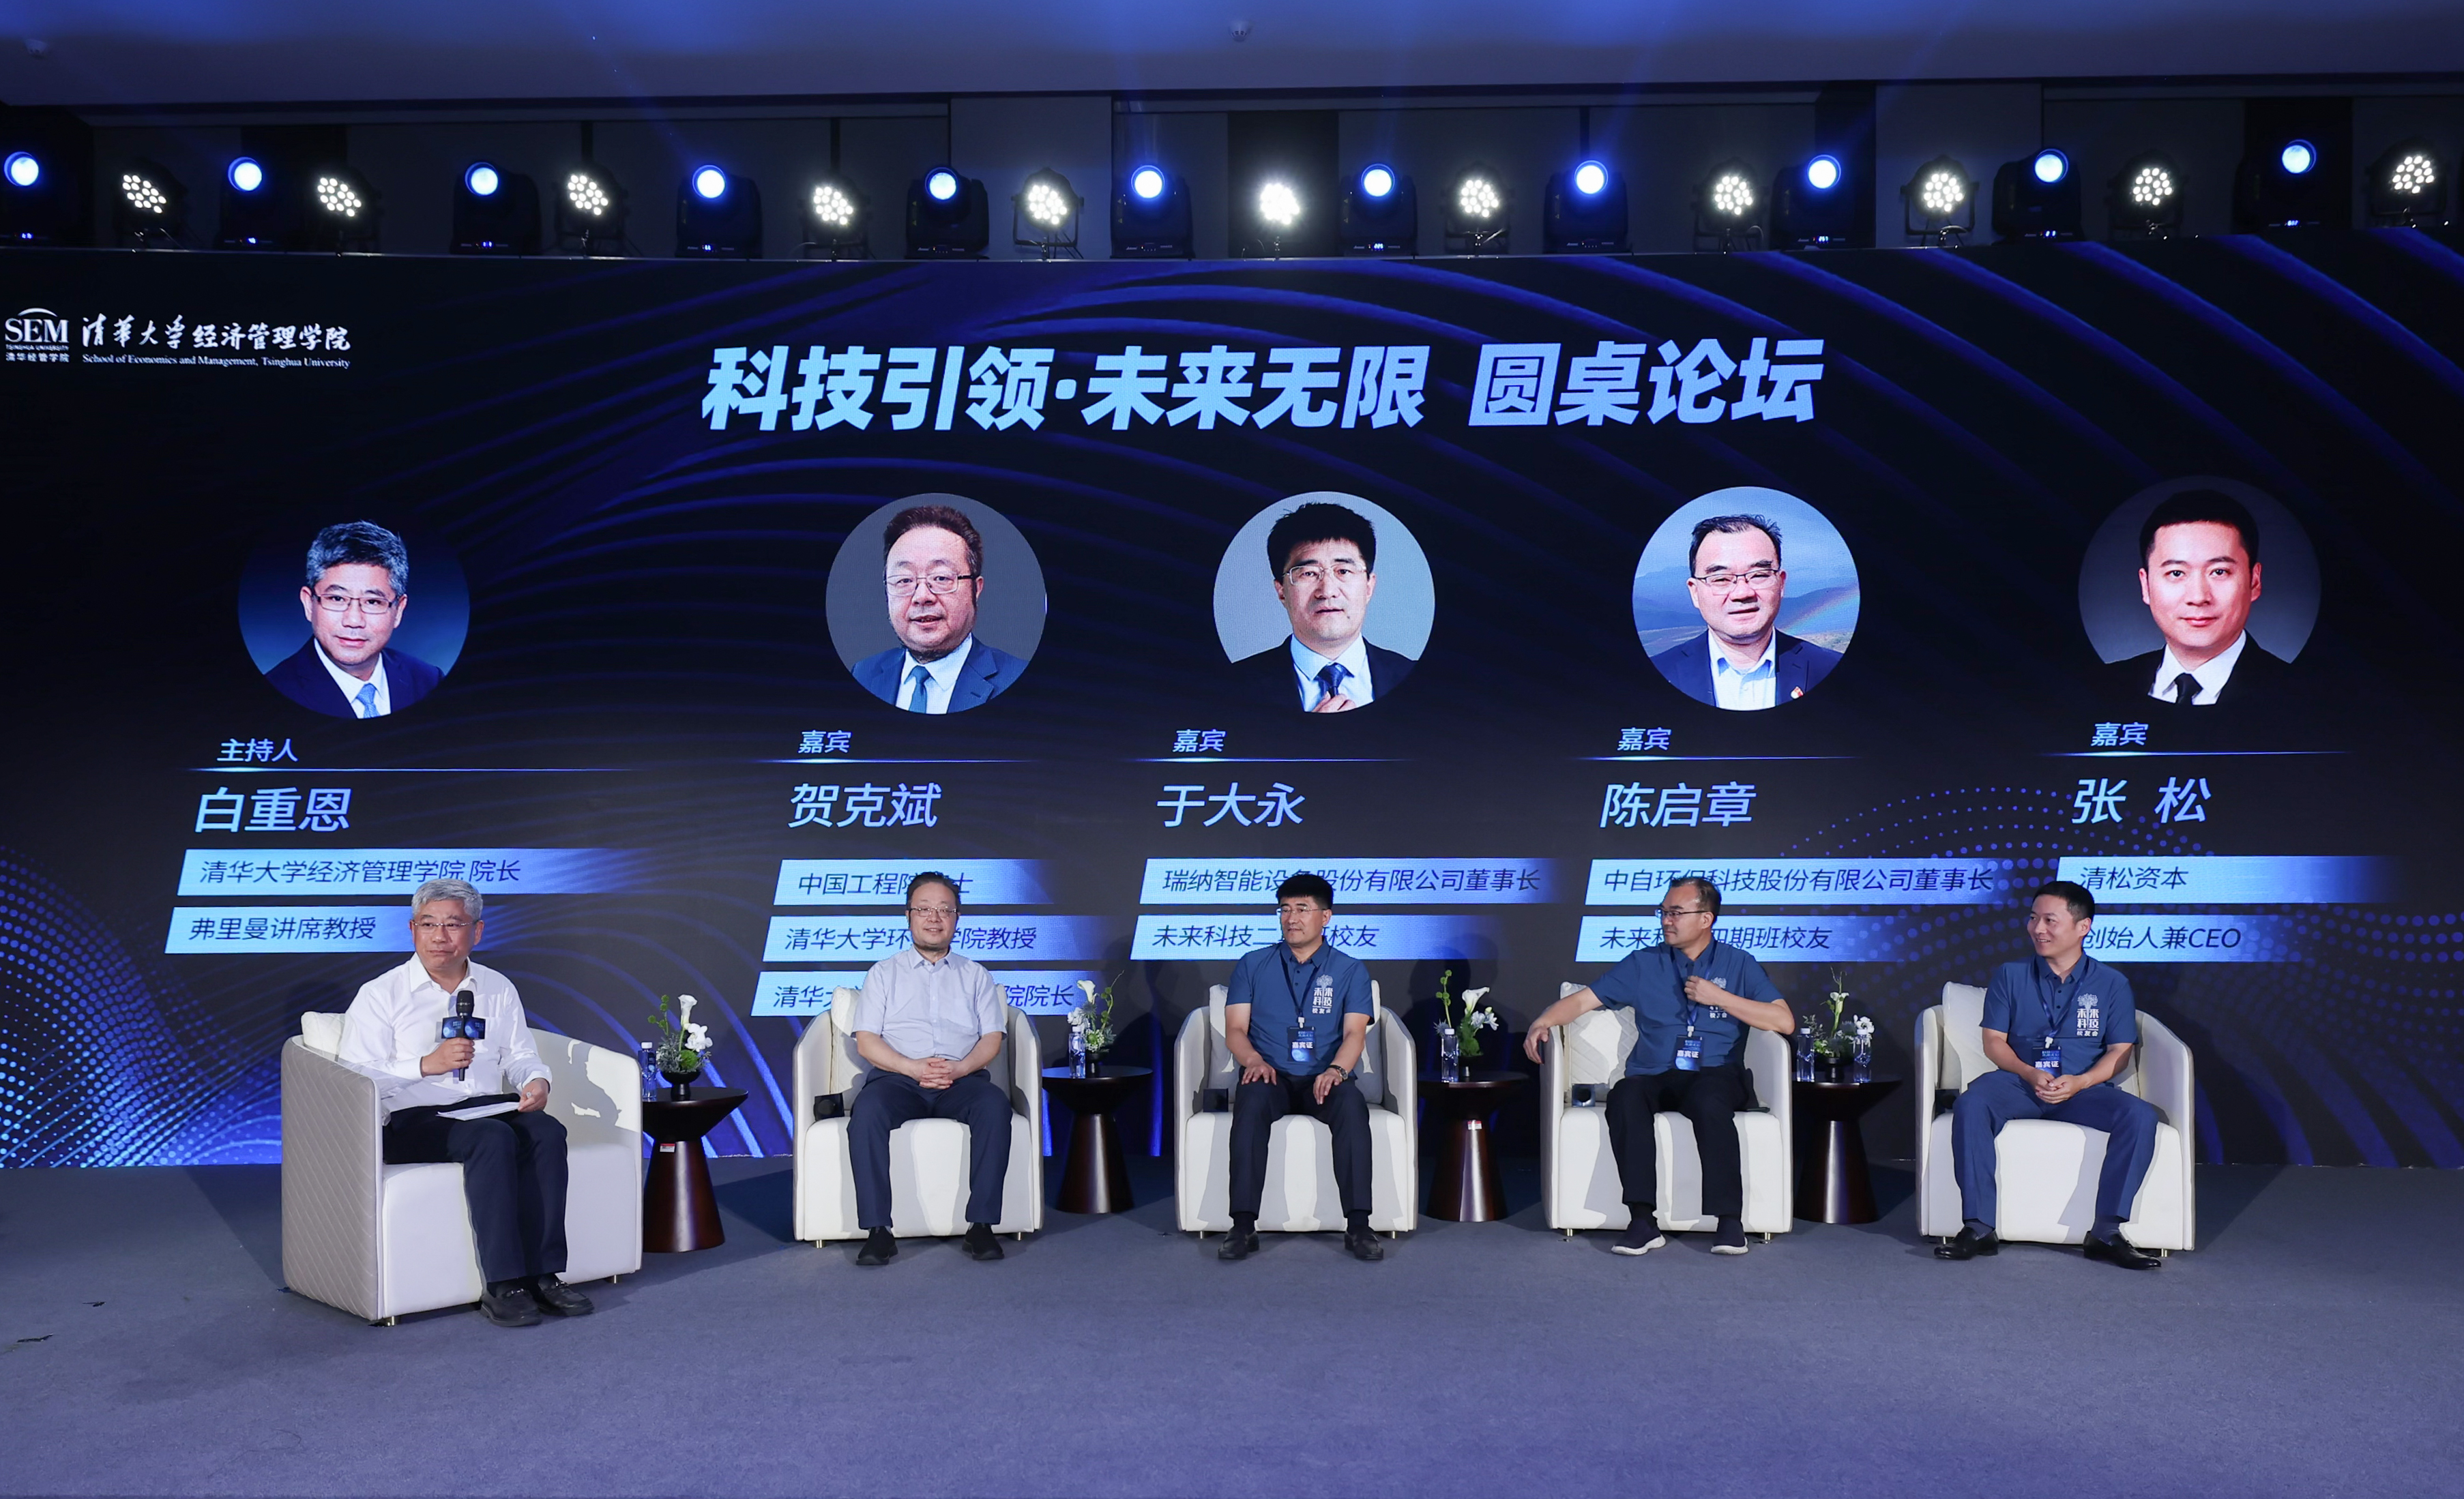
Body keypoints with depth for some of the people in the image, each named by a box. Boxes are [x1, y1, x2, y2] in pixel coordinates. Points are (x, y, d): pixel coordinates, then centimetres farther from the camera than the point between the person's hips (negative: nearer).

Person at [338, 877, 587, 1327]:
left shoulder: (498, 989, 16)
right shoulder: (380, 995, 2)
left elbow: (518, 1054, 18)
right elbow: (356, 1078, -6)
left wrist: (535, 1081, -6)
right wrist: (427, 1064, -20)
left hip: (489, 1106, 4)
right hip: (413, 1120, -4)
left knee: (547, 1131, -27)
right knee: (493, 1138, -34)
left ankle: (542, 1274, -26)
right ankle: (503, 1286, -32)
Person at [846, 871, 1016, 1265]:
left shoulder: (976, 976, 20)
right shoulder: (884, 974, 17)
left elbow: (991, 1039, 8)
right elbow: (866, 1042, 5)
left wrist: (959, 1068, -13)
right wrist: (914, 1068, -13)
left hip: (962, 1080, 1)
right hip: (897, 1077, 0)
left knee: (995, 1103, -33)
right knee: (867, 1109, -34)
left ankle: (981, 1226, -31)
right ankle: (877, 1231, -33)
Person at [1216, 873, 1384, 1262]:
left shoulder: (1350, 971, 11)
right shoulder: (1253, 964, 14)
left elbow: (1355, 1033, -1)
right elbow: (1235, 1029, 6)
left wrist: (1336, 1070, -22)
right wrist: (1254, 1060, -16)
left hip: (1323, 1079, 0)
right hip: (1270, 1076, 0)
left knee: (1352, 1105, -34)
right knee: (1251, 1102, -35)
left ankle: (1358, 1226, -32)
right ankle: (1243, 1227, -36)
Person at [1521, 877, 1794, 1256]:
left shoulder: (1740, 965, 10)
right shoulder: (1643, 964, 14)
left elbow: (1784, 1021, -1)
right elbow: (1583, 1000, 10)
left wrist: (1719, 997, -6)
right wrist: (1543, 1022, -9)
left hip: (1716, 1075, -2)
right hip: (1654, 1077, 2)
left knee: (1709, 1102, -37)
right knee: (1624, 1097, -32)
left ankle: (1729, 1221, -29)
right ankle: (1644, 1221, -32)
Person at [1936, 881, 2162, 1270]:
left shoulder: (2111, 984, 11)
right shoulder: (2010, 976, 11)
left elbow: (2120, 1051, 5)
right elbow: (1994, 1041, 6)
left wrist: (2078, 1083, -14)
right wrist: (2029, 1073, -14)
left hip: (2083, 1088, 1)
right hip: (2019, 1082, 0)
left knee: (2140, 1115, -29)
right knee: (1970, 1105, -32)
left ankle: (2106, 1231, -22)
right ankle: (1978, 1228, -30)